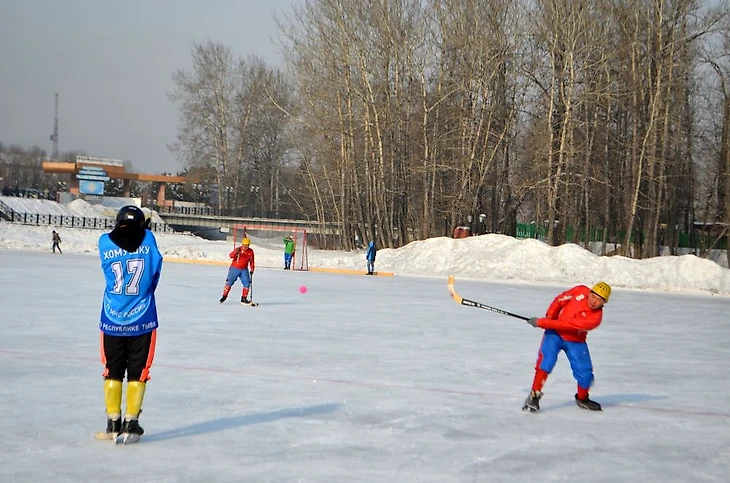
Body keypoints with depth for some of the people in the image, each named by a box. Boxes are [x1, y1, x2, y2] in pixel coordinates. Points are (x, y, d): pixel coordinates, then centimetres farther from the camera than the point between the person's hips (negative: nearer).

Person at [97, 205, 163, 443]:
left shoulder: (105, 242, -4)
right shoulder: (148, 239, -4)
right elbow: (155, 271, 4)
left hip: (112, 321, 1)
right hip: (142, 321, -1)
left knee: (113, 371, 13)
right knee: (138, 372, 8)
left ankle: (113, 423, 13)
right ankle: (130, 424, 6)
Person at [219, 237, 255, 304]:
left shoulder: (250, 251, 2)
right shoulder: (238, 249, -11)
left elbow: (251, 261, 12)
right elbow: (231, 256, -26)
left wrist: (252, 269, 5)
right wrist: (235, 252, -45)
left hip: (244, 270, 3)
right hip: (234, 268, -3)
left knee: (247, 283, -5)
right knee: (229, 282, -3)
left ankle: (244, 298, 7)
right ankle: (224, 296, 11)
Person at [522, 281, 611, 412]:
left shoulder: (595, 318, -25)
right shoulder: (580, 291, -13)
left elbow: (568, 325, -31)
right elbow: (559, 300, 4)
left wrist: (542, 322, -31)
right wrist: (549, 317, -10)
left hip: (575, 342, -1)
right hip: (555, 333, 1)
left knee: (585, 374, -4)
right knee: (546, 361, -22)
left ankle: (582, 398, 27)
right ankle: (534, 396, -16)